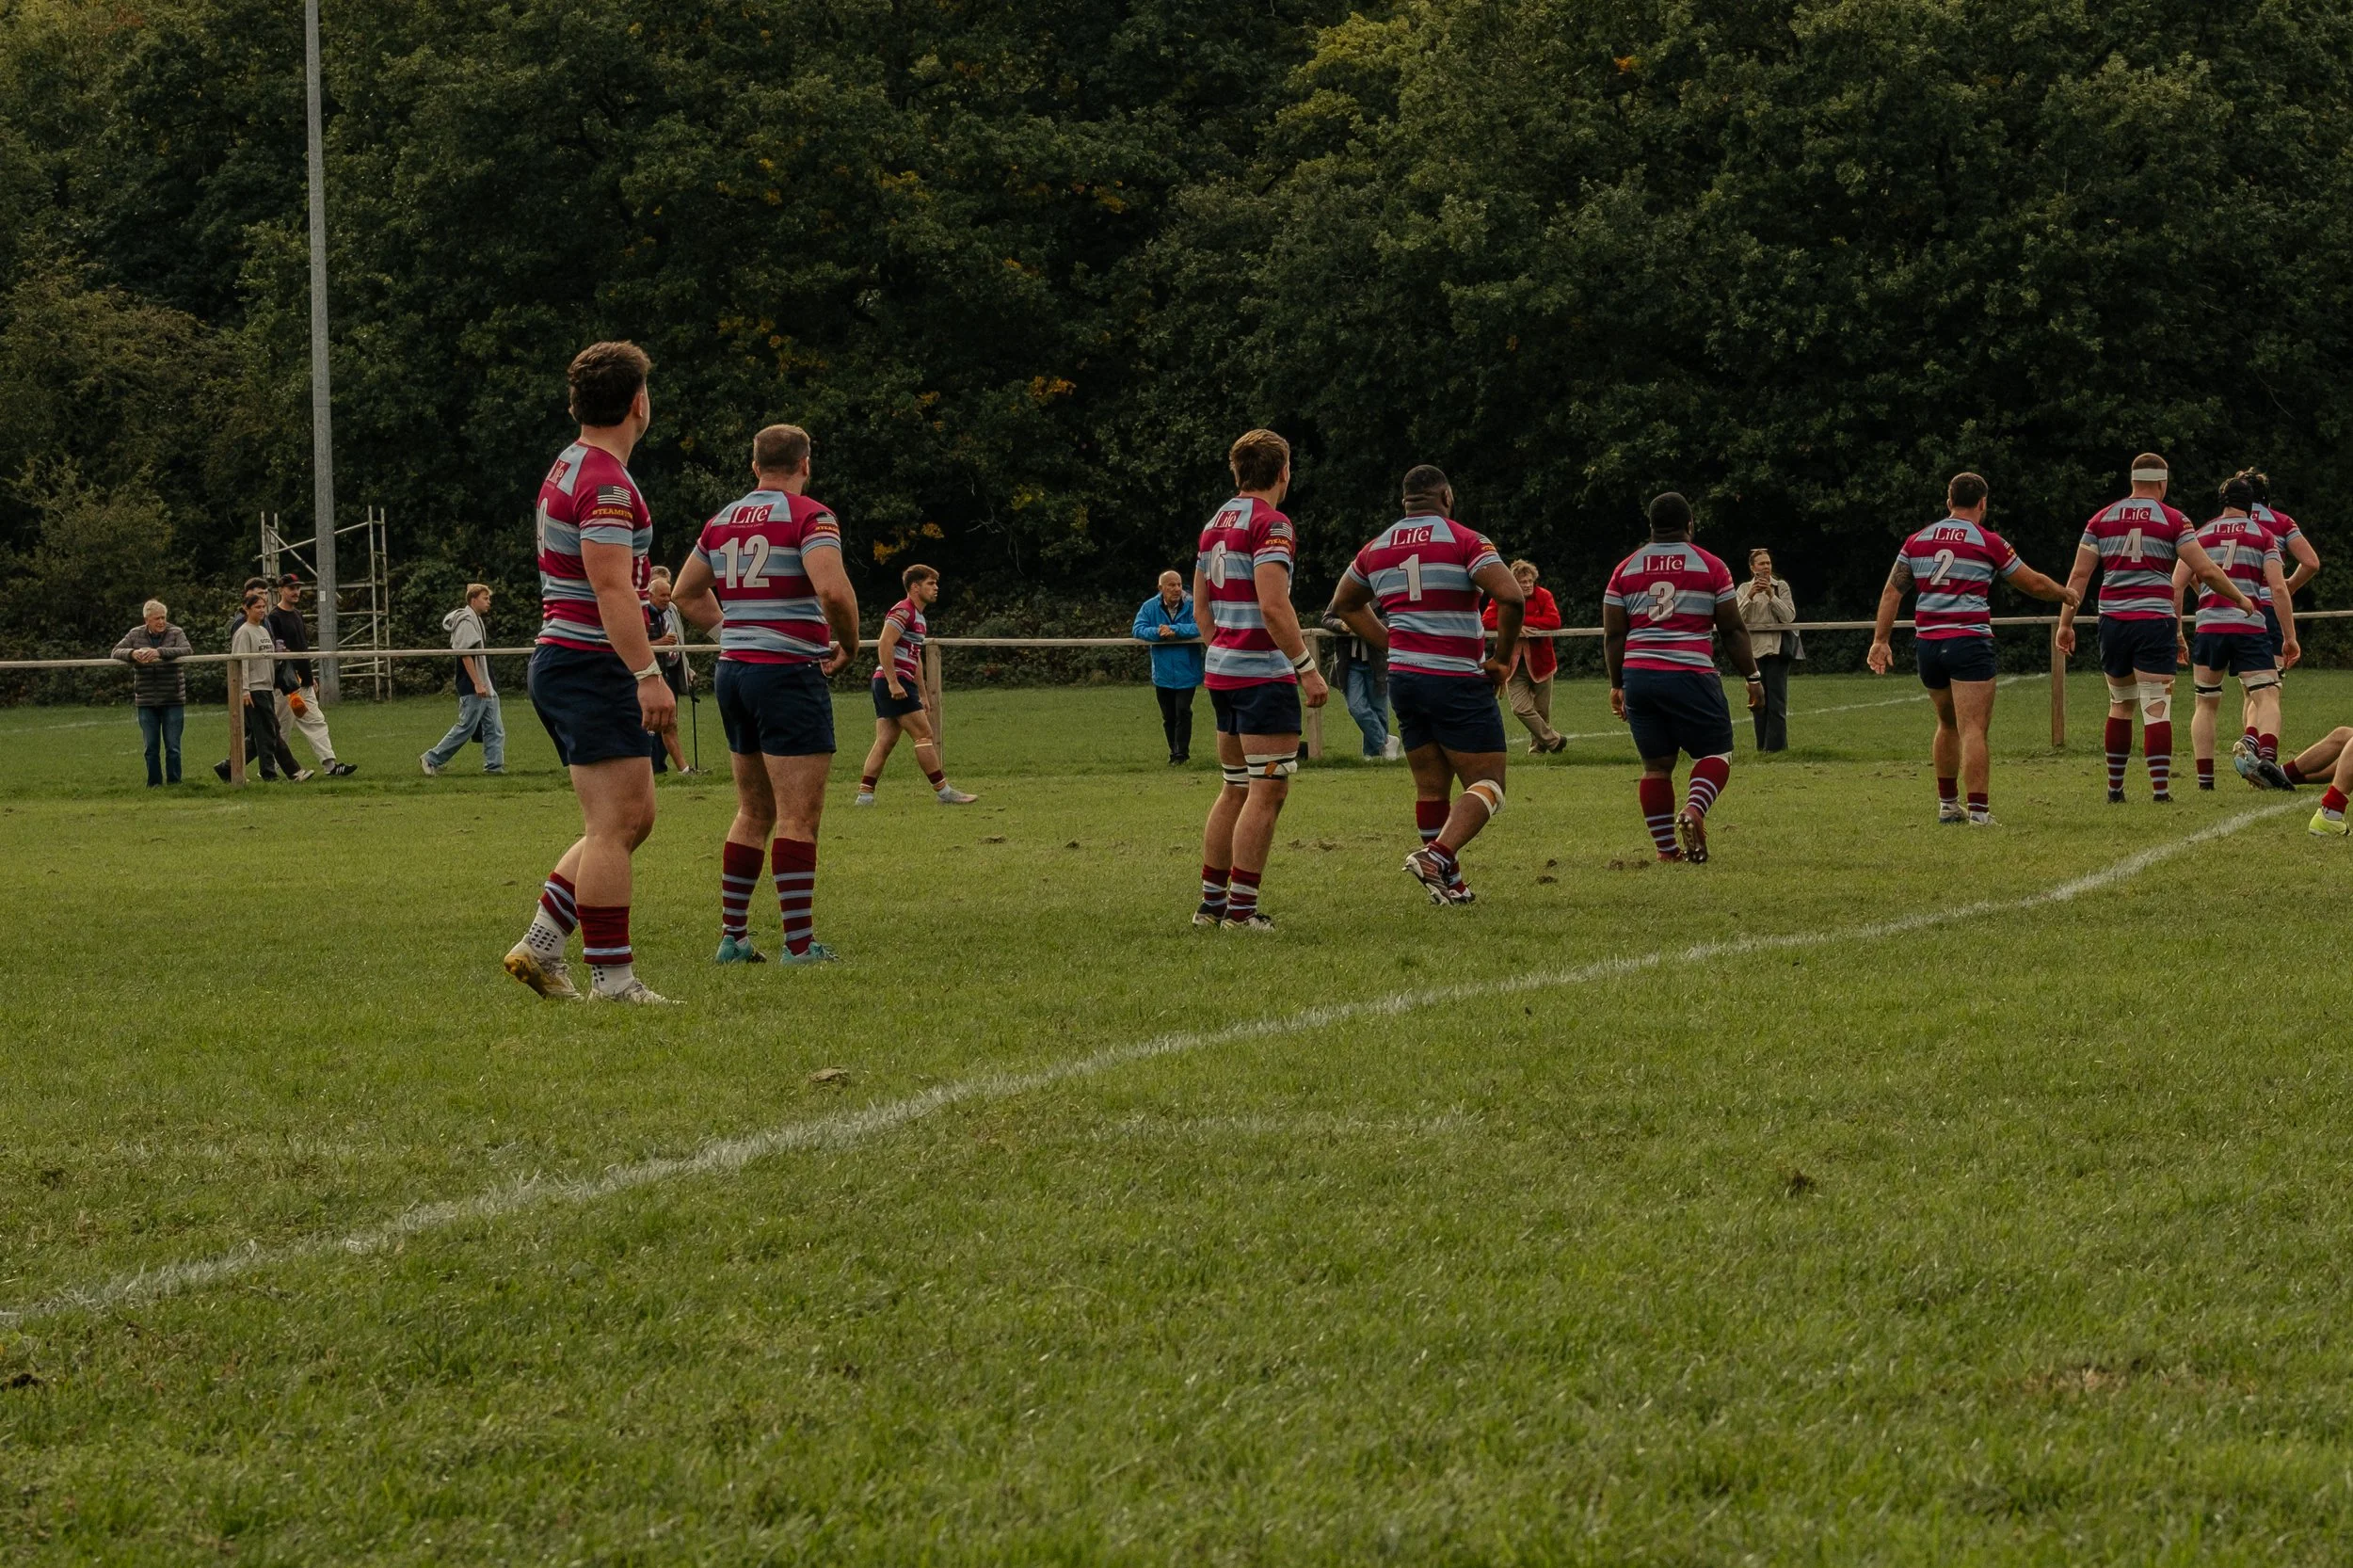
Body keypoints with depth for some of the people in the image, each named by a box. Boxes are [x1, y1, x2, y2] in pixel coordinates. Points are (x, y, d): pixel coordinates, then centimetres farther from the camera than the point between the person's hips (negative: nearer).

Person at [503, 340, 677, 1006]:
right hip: (592, 669, -10)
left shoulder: (569, 470, 16)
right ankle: (611, 977, -7)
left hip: (562, 663, 10)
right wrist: (648, 674, -28)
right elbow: (612, 588, -25)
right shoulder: (606, 484, -16)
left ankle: (540, 944, 11)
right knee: (615, 824, -8)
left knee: (631, 819, 14)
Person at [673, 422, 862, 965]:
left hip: (733, 670, 7)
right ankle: (801, 946, -8)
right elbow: (832, 589, -24)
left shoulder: (722, 521, 12)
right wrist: (848, 645, -8)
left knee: (753, 813, 16)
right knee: (799, 818, -5)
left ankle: (732, 936, 16)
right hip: (789, 672, -7)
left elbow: (687, 593, 21)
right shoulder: (810, 516, -10)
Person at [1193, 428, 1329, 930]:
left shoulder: (1216, 523, 14)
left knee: (1235, 789, 16)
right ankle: (1242, 909, -9)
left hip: (1222, 668, 9)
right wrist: (1307, 668, -18)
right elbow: (1273, 606, -22)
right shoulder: (1270, 524, -13)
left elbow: (1201, 602, 20)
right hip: (1263, 672, -9)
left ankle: (1211, 902, 18)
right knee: (1268, 791, -6)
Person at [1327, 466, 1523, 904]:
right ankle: (1437, 856, -23)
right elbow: (1511, 596, -19)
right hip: (1458, 682, -6)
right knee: (1487, 784, -3)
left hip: (1403, 679, 6)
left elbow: (1344, 604, 26)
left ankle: (1449, 883, 14)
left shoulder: (1377, 548, 11)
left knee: (1431, 787, 13)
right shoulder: (1463, 541, -8)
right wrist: (1502, 658, -6)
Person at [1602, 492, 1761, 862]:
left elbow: (1613, 634, 10)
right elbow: (1733, 630, 5)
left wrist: (1616, 685, 18)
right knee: (1716, 751, 6)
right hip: (1690, 675, -3)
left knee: (1656, 764, 9)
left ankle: (1666, 847, 9)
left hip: (1638, 675, 3)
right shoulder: (1710, 567, 3)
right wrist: (1753, 677, 13)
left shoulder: (1625, 569, 11)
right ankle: (1694, 810, -21)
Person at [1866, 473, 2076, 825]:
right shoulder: (1988, 543, -3)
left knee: (1948, 725, 22)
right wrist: (2066, 595, 24)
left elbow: (1892, 592, 6)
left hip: (1927, 644, 5)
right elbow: (2034, 584, 6)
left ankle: (1947, 804, 26)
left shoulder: (1917, 541, 9)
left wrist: (1880, 641, 7)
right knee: (1973, 730, -10)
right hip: (1969, 643, -5)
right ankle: (1979, 810, -19)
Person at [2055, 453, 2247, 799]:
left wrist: (2066, 623, 9)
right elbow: (2206, 570, -5)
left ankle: (2114, 787, 20)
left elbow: (2079, 575, 6)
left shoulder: (2102, 519, 8)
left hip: (2113, 621, 3)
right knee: (2157, 707, -4)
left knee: (2120, 705, 16)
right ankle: (2160, 787, -13)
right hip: (2155, 621, -3)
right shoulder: (2173, 521, -2)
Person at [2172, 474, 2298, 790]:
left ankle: (2204, 777, 8)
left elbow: (2176, 586, 6)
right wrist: (2290, 637, 2)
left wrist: (2175, 633, 12)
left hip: (2208, 627, 2)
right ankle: (2266, 754, -35)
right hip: (2251, 627, -2)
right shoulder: (2263, 536, 8)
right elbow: (2279, 589, -1)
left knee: (2206, 704, 14)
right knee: (2267, 697, -6)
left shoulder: (2201, 535, 13)